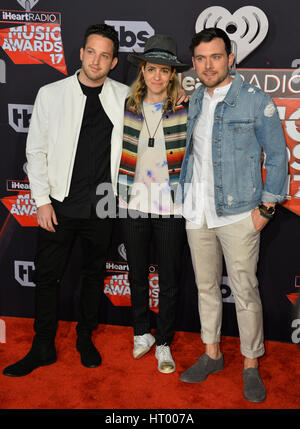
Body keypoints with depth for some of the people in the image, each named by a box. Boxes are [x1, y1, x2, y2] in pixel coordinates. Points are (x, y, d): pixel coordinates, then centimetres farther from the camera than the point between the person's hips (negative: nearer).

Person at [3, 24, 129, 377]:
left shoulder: (124, 97, 3)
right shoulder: (51, 94, -1)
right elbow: (36, 151, -1)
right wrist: (42, 201, -7)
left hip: (101, 206, 2)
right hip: (60, 204, -1)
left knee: (94, 273, 15)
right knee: (47, 277, 5)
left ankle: (85, 338, 35)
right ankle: (43, 348, 24)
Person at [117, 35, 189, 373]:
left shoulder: (185, 110, -2)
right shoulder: (128, 107, 5)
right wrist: (117, 190, 9)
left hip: (170, 206, -2)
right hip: (133, 204, 2)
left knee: (169, 279, 7)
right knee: (137, 275, 15)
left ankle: (164, 343, 25)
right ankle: (142, 333, 35)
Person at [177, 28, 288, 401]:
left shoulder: (256, 101, -7)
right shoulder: (195, 102, 10)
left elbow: (277, 156, -4)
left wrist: (266, 207, -9)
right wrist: (184, 195, 11)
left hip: (238, 214, -5)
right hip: (197, 213, 6)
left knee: (245, 292, 2)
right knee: (205, 286, 14)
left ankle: (251, 365, 19)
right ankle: (212, 354, 31)